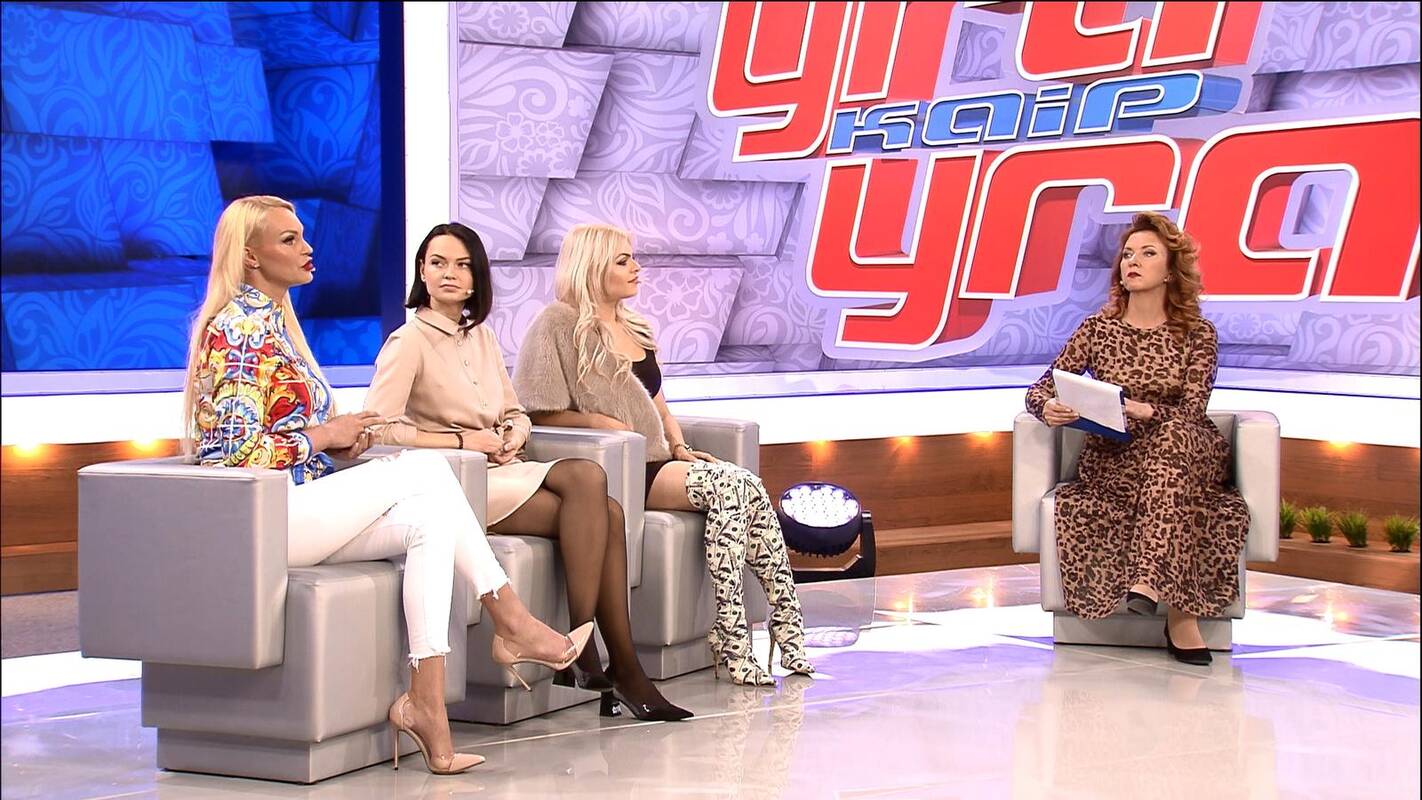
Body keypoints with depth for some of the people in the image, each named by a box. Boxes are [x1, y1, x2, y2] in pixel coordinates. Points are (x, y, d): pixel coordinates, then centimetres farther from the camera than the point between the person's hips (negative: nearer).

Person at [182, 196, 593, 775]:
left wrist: (338, 440, 6)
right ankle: (512, 624, -13)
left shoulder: (272, 317, 19)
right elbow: (234, 451, -19)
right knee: (424, 470, -17)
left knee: (428, 519, -12)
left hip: (298, 504, 9)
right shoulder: (241, 327, -12)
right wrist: (323, 435, -11)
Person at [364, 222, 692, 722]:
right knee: (587, 480, -26)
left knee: (607, 513, -21)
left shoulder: (480, 336, 18)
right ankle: (581, 654, -23)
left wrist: (513, 434, 0)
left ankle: (624, 668, -21)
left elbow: (516, 413, 24)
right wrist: (462, 441, -15)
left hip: (501, 470, 7)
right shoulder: (409, 342, -4)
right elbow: (380, 429, -14)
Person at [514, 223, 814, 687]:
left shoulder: (636, 328, 22)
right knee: (730, 488, -28)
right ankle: (732, 639, -28)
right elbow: (542, 413, -7)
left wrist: (680, 447, 10)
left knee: (750, 488, -19)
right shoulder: (558, 325, -3)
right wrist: (600, 423, -18)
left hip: (655, 462, 8)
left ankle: (787, 628, -21)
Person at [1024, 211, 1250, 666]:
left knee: (1174, 437, -38)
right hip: (1113, 461, 1)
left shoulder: (1198, 334, 4)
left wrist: (1143, 411, -29)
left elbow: (1190, 411, -8)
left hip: (1186, 457, -1)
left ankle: (1149, 581, -47)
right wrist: (1049, 408, -21)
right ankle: (1180, 613, -37)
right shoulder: (1098, 327, 7)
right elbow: (1042, 387, 5)